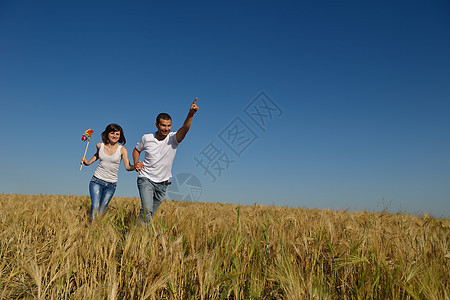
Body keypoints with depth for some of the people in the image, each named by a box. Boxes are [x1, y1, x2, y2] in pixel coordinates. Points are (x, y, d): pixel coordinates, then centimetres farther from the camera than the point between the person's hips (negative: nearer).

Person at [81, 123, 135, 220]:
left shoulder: (122, 150, -6)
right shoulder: (100, 146, 1)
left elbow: (128, 167, -14)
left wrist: (136, 167, -34)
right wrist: (88, 162, 11)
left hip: (111, 184, 0)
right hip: (97, 180, 1)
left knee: (102, 210, 4)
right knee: (95, 207, -13)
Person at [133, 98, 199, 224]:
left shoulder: (173, 138, -10)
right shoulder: (147, 138, -3)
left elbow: (185, 129, -31)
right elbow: (137, 150, 17)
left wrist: (190, 114, -49)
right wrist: (136, 163, -1)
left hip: (162, 185, 1)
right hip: (146, 180, -1)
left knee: (151, 213, 12)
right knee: (147, 209, -21)